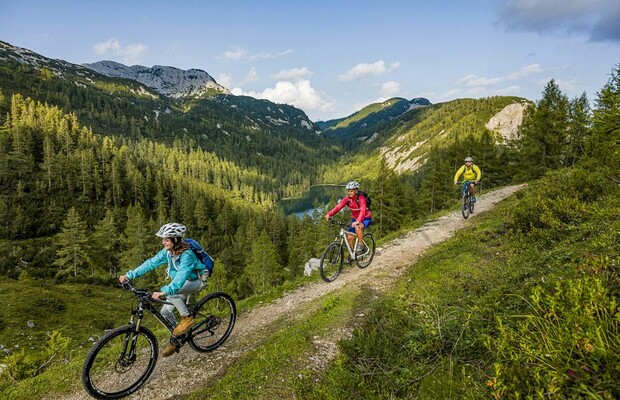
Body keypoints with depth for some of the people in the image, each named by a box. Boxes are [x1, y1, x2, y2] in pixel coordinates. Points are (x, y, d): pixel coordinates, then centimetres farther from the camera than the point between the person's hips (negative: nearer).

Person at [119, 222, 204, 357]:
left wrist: (164, 291, -56)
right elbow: (151, 263, -10)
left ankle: (187, 318, -14)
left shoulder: (187, 255, -32)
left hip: (195, 282, -7)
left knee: (170, 292, -33)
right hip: (182, 284, 8)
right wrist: (129, 275, -17)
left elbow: (181, 276, -45)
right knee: (165, 311, -1)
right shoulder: (167, 252, -9)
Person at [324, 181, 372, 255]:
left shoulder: (361, 199, -27)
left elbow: (362, 211, -42)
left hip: (366, 218, -6)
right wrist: (329, 214, -39)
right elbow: (339, 206, -24)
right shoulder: (347, 198, -12)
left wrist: (358, 221, -60)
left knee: (357, 227, -36)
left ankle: (361, 245, -15)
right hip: (355, 218, 6)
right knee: (349, 237, -5)